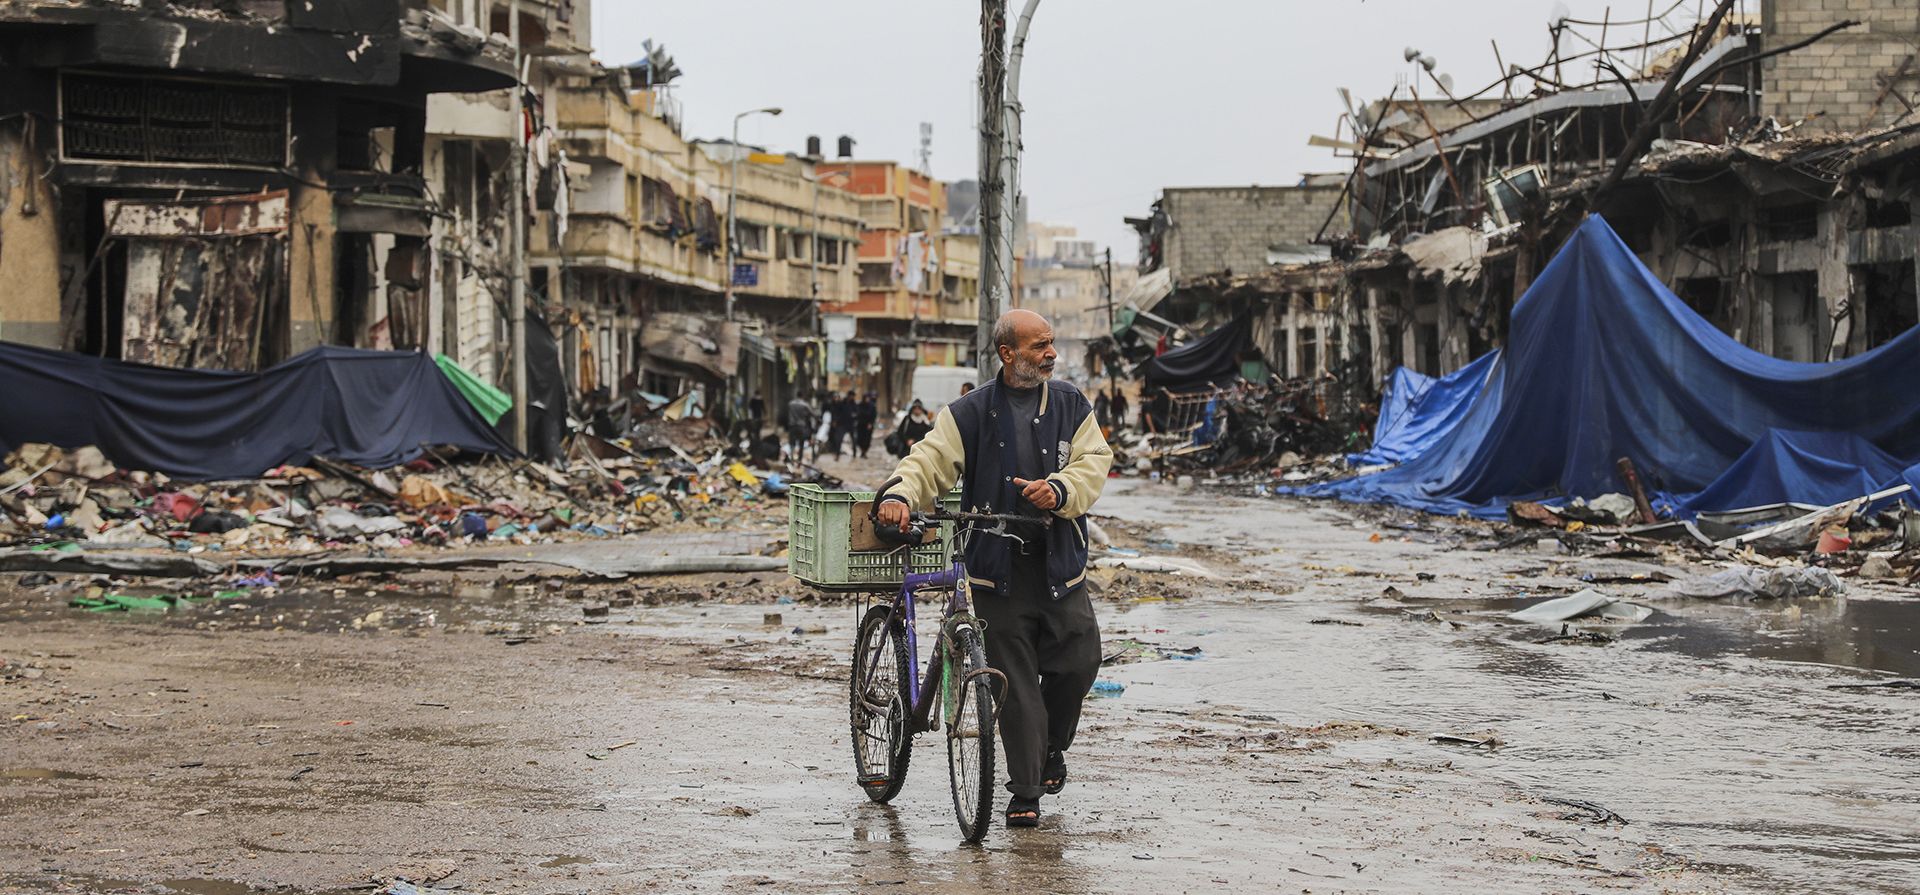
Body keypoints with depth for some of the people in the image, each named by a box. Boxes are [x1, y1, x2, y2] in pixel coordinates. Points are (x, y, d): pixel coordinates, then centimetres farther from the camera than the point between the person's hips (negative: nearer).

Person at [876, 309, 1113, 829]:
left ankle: (1052, 747, 30)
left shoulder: (1071, 406, 10)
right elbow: (931, 459, -4)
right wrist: (901, 496, -24)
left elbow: (1094, 464, 1)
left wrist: (1060, 490, -20)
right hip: (997, 570, -2)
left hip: (1060, 566, 2)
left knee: (1078, 664, 0)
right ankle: (1025, 792, 4)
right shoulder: (970, 413, 4)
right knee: (1015, 683, -3)